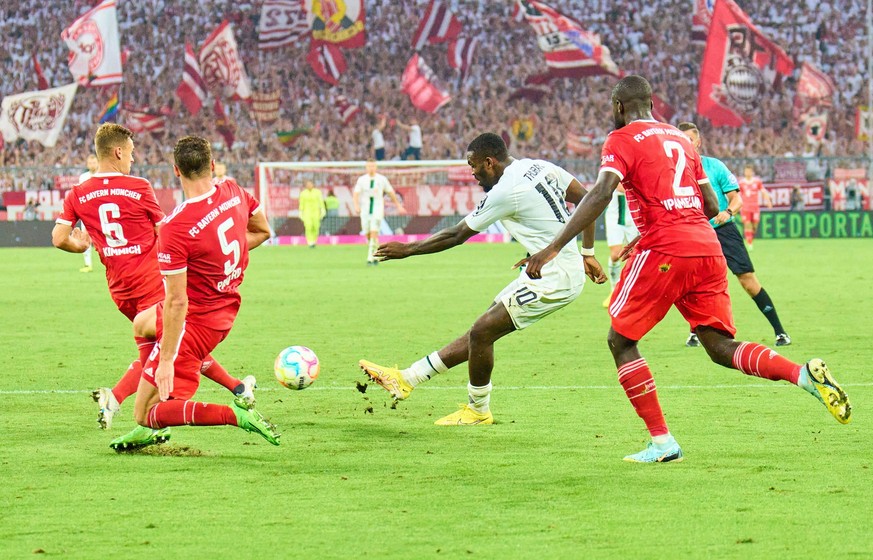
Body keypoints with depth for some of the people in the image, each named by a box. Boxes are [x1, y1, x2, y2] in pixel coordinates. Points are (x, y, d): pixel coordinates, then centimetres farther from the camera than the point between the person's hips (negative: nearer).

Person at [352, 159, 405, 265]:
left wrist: (399, 206, 17)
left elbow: (391, 192, 11)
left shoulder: (382, 179, 0)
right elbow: (355, 194, -5)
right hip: (365, 211, 2)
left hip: (377, 211, -2)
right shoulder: (361, 180, 2)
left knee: (374, 233, -18)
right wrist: (356, 206, -23)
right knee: (368, 235, 5)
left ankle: (370, 258, -19)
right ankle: (376, 255, 30)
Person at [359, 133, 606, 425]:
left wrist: (407, 249, 4)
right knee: (482, 331, 12)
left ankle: (478, 410, 17)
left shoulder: (504, 191, -17)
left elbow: (457, 235, -8)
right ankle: (406, 379, 16)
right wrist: (588, 254, 21)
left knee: (481, 332, -2)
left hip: (553, 280, -10)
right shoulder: (539, 167, 8)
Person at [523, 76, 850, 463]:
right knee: (721, 347, 10)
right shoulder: (679, 138, 22)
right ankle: (806, 374, -13)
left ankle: (662, 442, 2)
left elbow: (600, 195, -16)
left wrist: (554, 249, -20)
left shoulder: (622, 140, 0)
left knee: (621, 341, 8)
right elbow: (711, 205, 21)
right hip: (707, 249, 6)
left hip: (663, 252, -6)